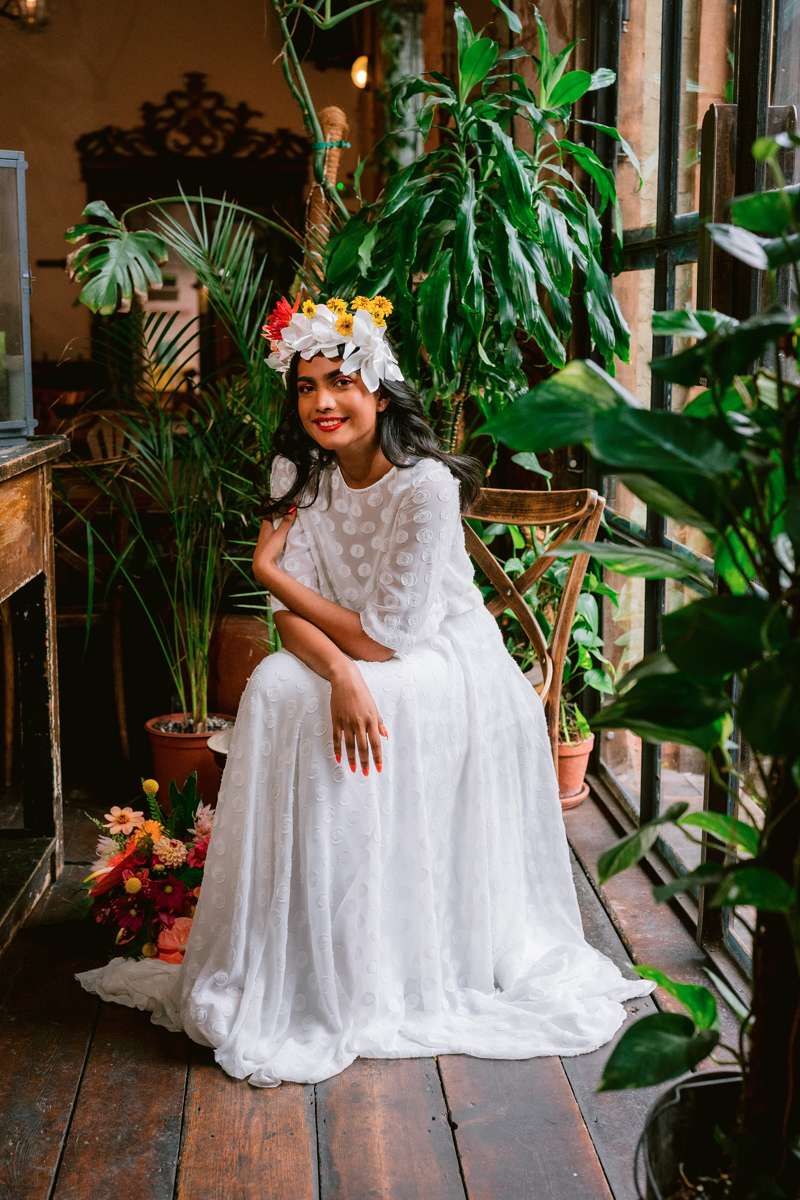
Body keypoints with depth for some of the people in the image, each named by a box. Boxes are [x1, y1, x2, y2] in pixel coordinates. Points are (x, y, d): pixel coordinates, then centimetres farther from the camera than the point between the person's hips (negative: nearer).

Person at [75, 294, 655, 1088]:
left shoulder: (426, 486, -22)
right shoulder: (301, 478, -2)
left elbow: (388, 638, -23)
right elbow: (294, 622, -9)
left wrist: (271, 571, -14)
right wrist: (341, 677, -31)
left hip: (445, 661, -5)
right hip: (348, 664, 5)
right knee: (273, 688, -21)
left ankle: (400, 977, -15)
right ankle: (295, 964, -11)